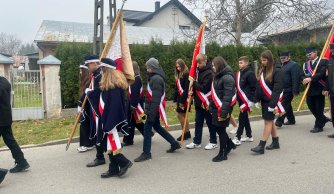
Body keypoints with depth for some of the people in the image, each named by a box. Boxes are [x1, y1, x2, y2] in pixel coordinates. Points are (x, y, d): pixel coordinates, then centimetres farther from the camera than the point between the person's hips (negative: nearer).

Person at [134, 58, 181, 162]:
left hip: (154, 108, -10)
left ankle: (146, 153, 5)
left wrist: (152, 112, -24)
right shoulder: (155, 77, 13)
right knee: (156, 126, 19)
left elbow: (156, 98, -24)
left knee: (147, 128, -4)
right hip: (154, 108, 10)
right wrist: (149, 110, 17)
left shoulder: (156, 79, -19)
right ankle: (174, 143, 29)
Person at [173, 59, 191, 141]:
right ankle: (186, 133, 18)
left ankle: (186, 133, 4)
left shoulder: (186, 74, -12)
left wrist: (182, 101, -20)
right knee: (183, 115, 10)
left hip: (184, 98, -8)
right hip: (180, 98, 8)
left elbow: (186, 89, -19)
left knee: (180, 115, -6)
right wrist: (176, 99, 12)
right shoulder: (178, 75, 15)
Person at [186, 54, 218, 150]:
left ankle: (213, 142, 18)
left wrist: (194, 83, -13)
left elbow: (204, 88, -23)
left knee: (210, 122, 5)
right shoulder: (199, 71, 11)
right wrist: (192, 91, -3)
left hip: (207, 103, -8)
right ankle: (196, 142, 20)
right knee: (198, 122, 12)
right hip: (199, 102, 8)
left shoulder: (209, 73, -16)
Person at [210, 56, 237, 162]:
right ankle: (230, 144, 35)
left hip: (223, 109, -9)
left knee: (221, 129, 1)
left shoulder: (227, 77, -17)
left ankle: (222, 154, 14)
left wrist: (224, 112, -27)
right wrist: (211, 106, 14)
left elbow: (228, 96, -24)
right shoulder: (218, 76, 13)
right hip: (216, 108, 9)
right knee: (217, 128, 15)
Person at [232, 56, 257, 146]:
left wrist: (251, 100, -17)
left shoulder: (250, 73, -12)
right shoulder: (239, 73, 12)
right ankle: (249, 136, 27)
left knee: (242, 117, -7)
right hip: (240, 99, 9)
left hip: (246, 99, -9)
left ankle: (238, 138, -2)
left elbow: (254, 87, -15)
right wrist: (237, 97, 14)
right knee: (245, 117, 15)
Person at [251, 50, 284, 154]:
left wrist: (272, 104, -22)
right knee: (270, 121, 14)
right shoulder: (262, 70, 10)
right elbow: (259, 85, 12)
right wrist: (256, 99, 8)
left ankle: (261, 146, -2)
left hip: (270, 101, -8)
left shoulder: (277, 71, -13)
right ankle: (275, 142, 27)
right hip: (264, 100, 8)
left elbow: (277, 89, -18)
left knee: (268, 122, -3)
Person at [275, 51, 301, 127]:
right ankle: (291, 120, 28)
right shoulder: (282, 65, 16)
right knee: (287, 105, 16)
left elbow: (295, 79, -17)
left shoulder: (293, 65, -10)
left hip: (289, 90, -9)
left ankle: (279, 121, -6)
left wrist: (295, 91, -22)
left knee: (284, 105, -8)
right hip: (283, 90, 9)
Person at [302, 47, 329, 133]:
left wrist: (311, 78, -26)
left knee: (319, 107, -1)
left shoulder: (323, 61, -5)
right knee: (311, 105, 11)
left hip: (319, 89, -6)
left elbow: (322, 73, -17)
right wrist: (305, 79, -13)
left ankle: (319, 126, 12)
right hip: (310, 89, 6)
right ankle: (323, 119, 34)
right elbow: (303, 74, 9)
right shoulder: (306, 64, 14)